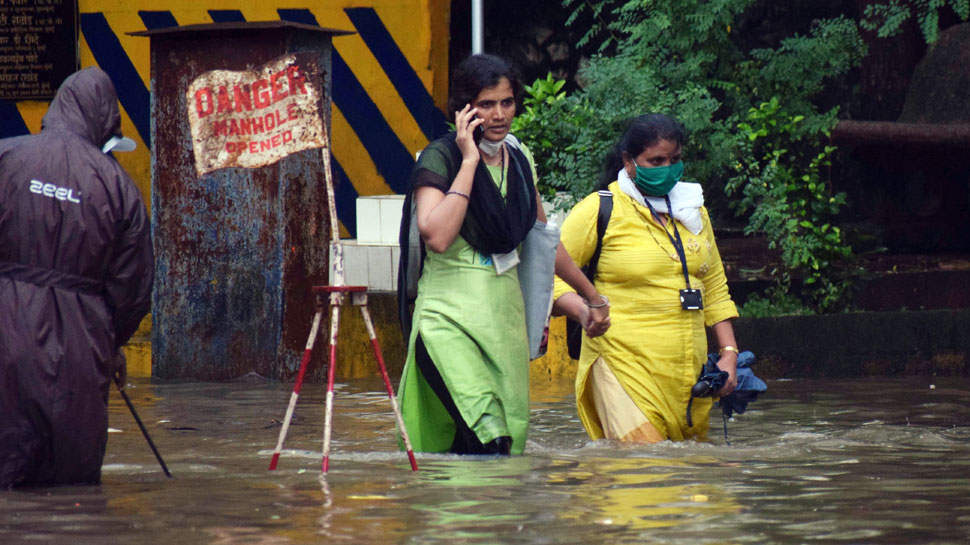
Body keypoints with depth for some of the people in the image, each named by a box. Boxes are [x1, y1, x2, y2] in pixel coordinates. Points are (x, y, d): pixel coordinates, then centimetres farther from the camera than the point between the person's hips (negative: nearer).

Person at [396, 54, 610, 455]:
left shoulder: (519, 159, 13)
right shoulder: (440, 158, -6)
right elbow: (437, 236, -23)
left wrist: (592, 297, 36)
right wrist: (469, 162, -15)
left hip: (506, 310, 6)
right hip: (450, 315, -6)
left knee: (512, 433, -3)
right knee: (487, 438, -26)